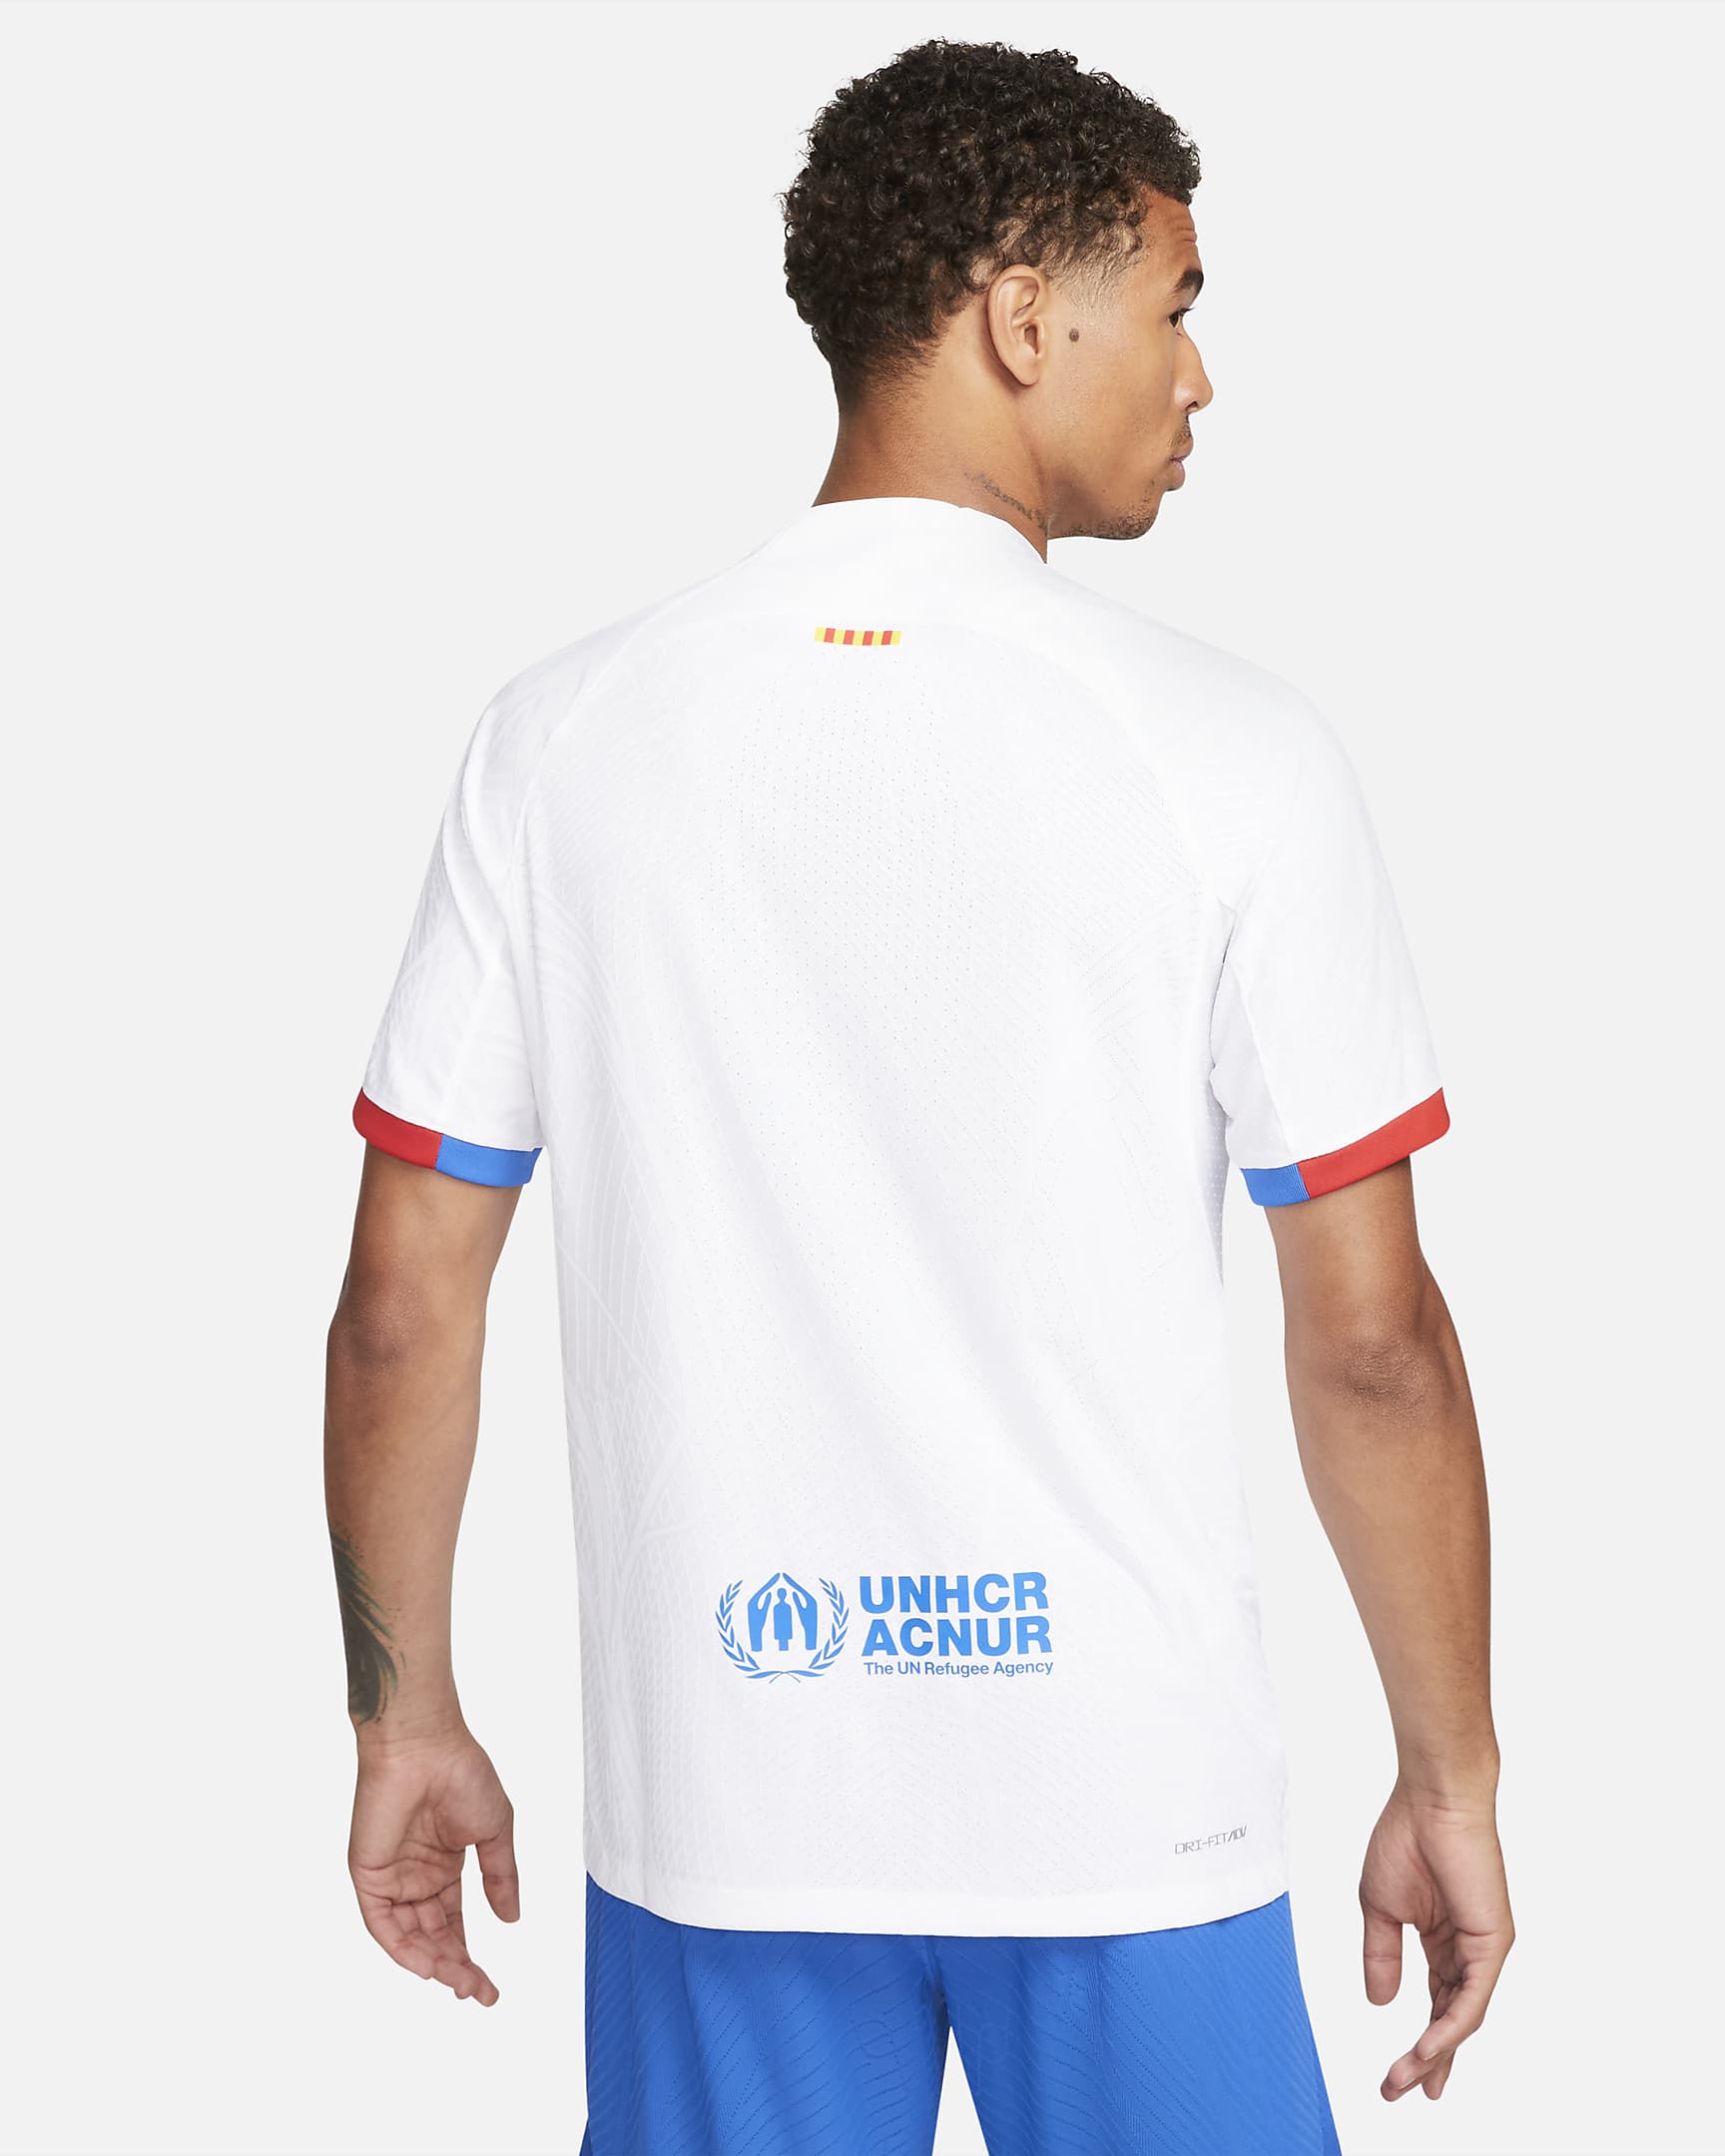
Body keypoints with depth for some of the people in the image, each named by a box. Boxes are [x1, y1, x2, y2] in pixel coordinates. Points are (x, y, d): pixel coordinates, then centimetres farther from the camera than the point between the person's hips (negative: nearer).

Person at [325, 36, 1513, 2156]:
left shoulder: (565, 732, -2)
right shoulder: (1227, 749, -10)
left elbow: (403, 1303, 0)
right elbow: (1370, 1344, -8)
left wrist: (406, 1718, 13)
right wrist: (1450, 1781, 4)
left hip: (712, 1806, 3)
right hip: (1126, 1811, -2)